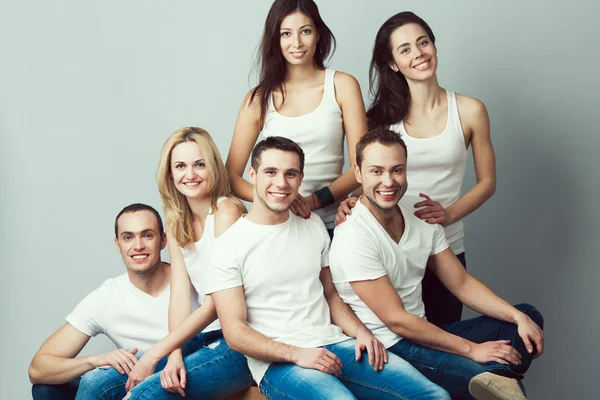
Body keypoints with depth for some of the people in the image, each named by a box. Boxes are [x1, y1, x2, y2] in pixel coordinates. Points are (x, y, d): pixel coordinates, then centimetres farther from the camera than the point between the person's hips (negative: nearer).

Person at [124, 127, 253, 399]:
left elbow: (216, 303, -16)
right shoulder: (177, 222, 11)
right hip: (206, 339, 7)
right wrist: (175, 354, -17)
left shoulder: (226, 212, -11)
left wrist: (154, 355, -17)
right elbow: (179, 296, 1)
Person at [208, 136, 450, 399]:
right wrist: (297, 354, -20)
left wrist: (361, 332, 0)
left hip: (335, 344, 6)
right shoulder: (229, 246, -5)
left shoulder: (314, 226, 13)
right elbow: (234, 331, -9)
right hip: (278, 361, -5)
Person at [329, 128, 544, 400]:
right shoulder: (354, 238, -19)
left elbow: (462, 284, 9)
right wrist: (471, 350, -17)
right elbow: (396, 320, -19)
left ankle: (497, 377, -18)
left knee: (528, 315, 3)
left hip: (422, 333, 9)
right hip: (388, 349, -9)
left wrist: (519, 317, -6)